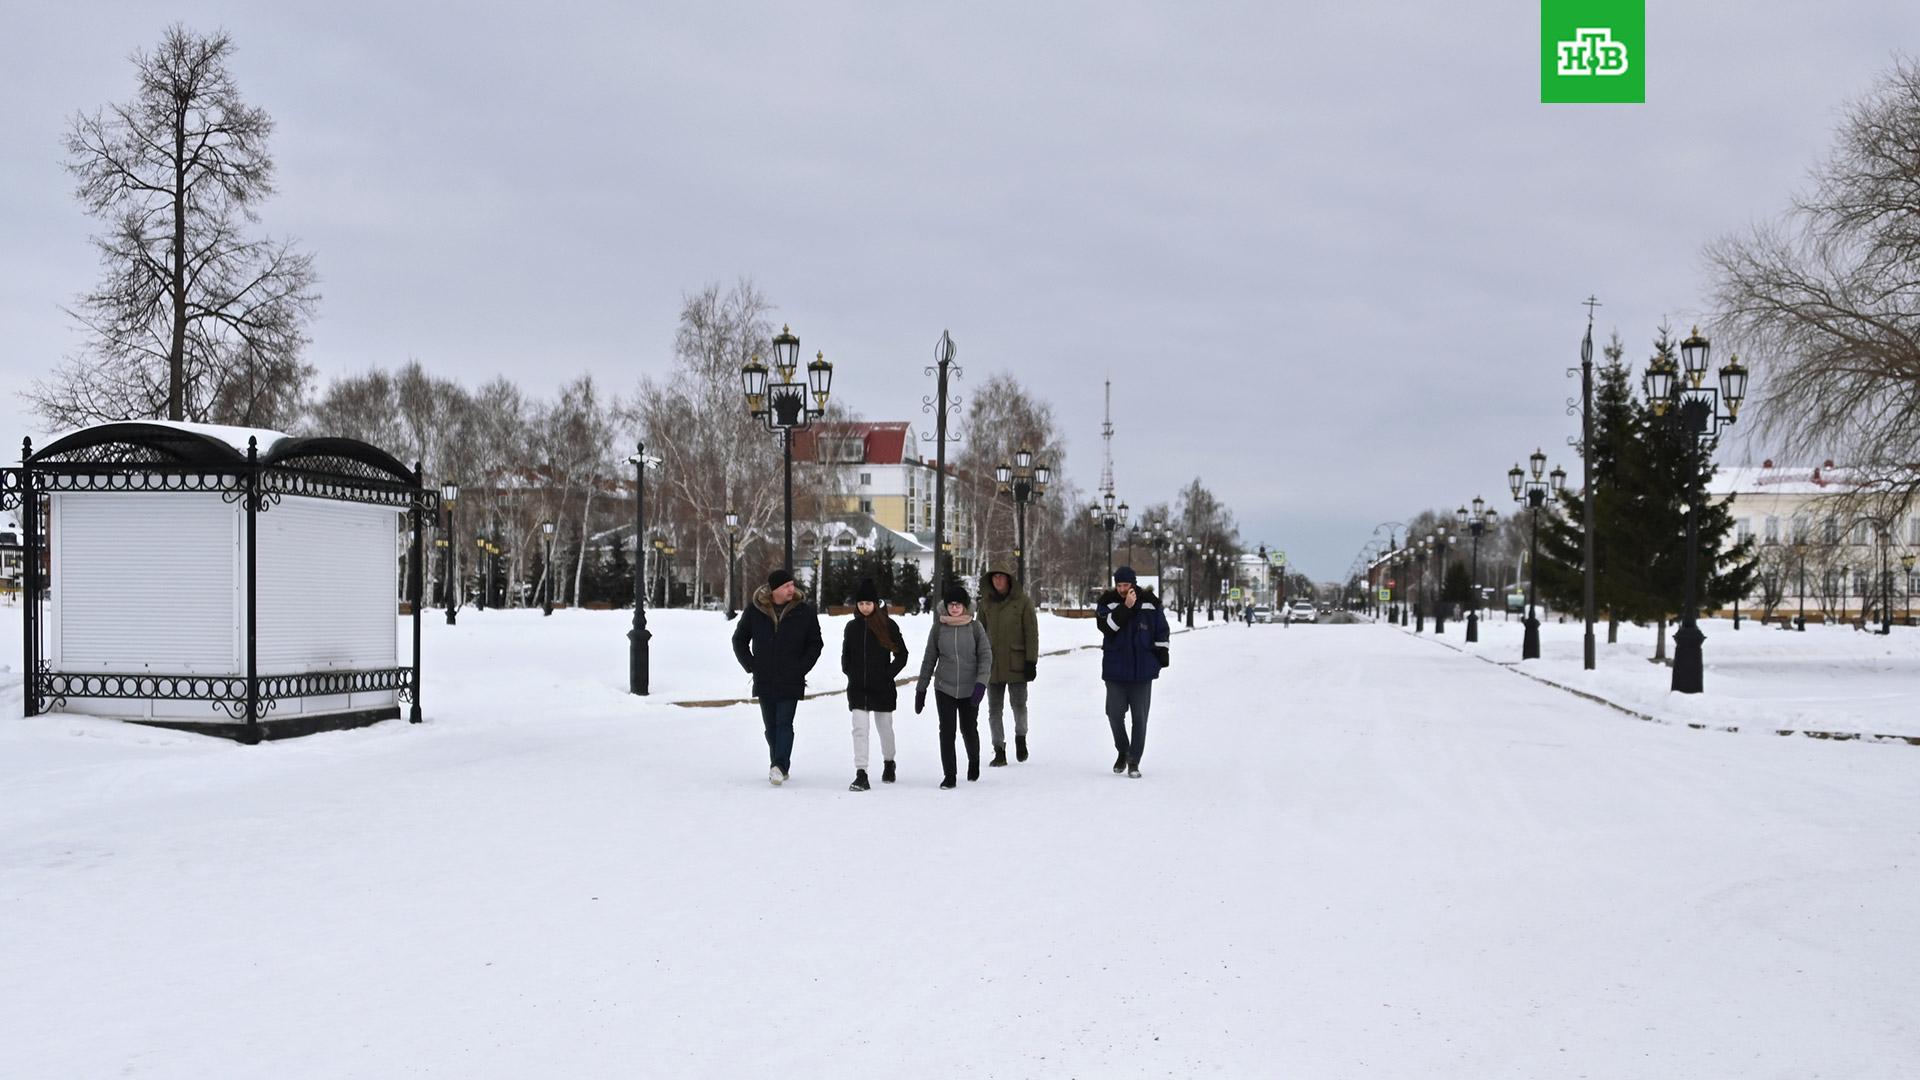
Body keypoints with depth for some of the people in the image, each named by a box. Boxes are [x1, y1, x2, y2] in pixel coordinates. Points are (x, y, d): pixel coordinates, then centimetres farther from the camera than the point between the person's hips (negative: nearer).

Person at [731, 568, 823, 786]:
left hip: (791, 680, -2)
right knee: (771, 725, 9)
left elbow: (815, 644, 6)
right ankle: (781, 767, 20)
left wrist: (801, 668, -4)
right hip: (764, 680, 2)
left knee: (784, 723, -12)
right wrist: (751, 666, 2)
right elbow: (739, 640, 12)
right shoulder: (754, 610, 1)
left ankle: (779, 766, -19)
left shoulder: (804, 610, -2)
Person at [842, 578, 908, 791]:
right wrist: (849, 672, 4)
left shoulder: (888, 625, -4)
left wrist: (889, 674, -7)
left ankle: (888, 763, 37)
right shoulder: (852, 626, 6)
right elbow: (845, 654, 18)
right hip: (857, 688, 2)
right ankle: (861, 775, -12)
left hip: (882, 688, -2)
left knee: (885, 727, 13)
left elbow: (901, 654, 1)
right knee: (859, 729, -8)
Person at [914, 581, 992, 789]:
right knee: (947, 731, -6)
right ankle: (948, 775, 3)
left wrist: (981, 683, -17)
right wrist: (921, 689, 9)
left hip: (970, 690, 0)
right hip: (944, 688, 1)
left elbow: (986, 655, -3)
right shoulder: (938, 628, 2)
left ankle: (974, 760, 38)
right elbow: (929, 659, 8)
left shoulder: (975, 627, -1)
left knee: (969, 729, 8)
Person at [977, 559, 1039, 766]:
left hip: (1016, 663, -3)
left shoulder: (1023, 601, -4)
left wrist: (1031, 661, -9)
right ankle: (999, 751, 11)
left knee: (1019, 705, 1)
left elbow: (1032, 633, -4)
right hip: (992, 663, 3)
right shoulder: (986, 603, 7)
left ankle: (1020, 737, 29)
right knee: (994, 709, 3)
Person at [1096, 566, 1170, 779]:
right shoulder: (1108, 602, -1)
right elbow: (1107, 627, -18)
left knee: (1139, 717, 2)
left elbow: (1162, 631, 8)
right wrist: (1125, 607, -25)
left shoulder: (1149, 603, 0)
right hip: (1115, 668, 0)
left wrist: (1162, 657, 5)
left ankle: (1134, 761, 10)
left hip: (1142, 669, 0)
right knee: (1114, 713, 2)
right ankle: (1122, 752, 25)